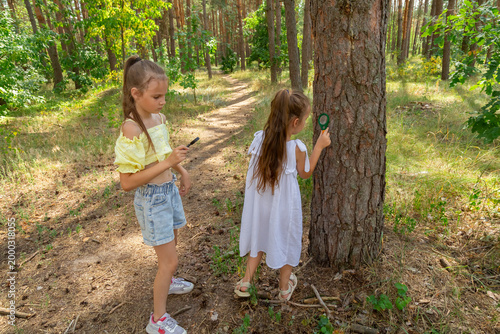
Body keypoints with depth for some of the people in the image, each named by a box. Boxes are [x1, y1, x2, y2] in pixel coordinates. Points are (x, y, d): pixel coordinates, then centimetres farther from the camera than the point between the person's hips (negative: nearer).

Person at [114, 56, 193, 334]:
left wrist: (182, 170, 5)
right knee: (170, 260, 3)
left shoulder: (159, 118, -1)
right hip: (151, 198, -8)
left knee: (170, 246, 27)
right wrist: (167, 163, -29)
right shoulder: (131, 129, -25)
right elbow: (127, 183, -25)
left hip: (170, 190, 8)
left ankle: (167, 282, 55)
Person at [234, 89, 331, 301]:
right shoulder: (297, 148, -23)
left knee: (260, 238, 25)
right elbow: (305, 173, -6)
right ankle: (285, 287, 39)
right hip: (284, 206, -4)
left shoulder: (260, 138, -13)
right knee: (286, 240, 20)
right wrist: (319, 146, -2)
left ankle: (245, 282, 33)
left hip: (259, 203, 4)